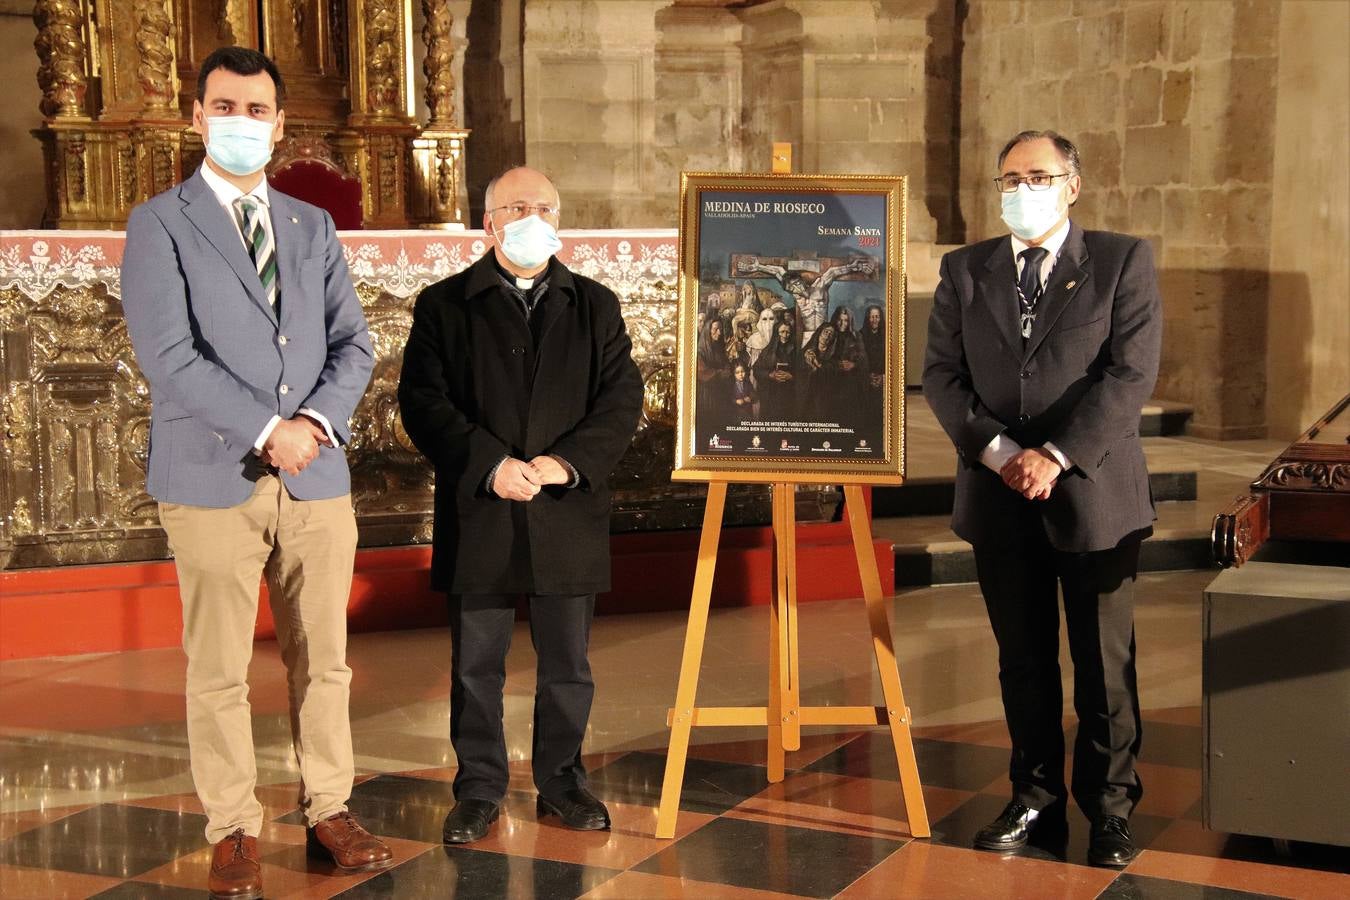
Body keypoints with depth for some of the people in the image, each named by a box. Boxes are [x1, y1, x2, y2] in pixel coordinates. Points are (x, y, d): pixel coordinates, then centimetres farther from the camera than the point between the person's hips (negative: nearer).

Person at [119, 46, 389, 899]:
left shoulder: (314, 227, 14)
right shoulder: (159, 224, 0)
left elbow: (353, 343, 9)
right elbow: (169, 355, -11)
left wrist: (317, 421, -10)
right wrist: (267, 430, -16)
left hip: (318, 476, 4)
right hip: (213, 478, -4)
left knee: (324, 659, 9)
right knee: (219, 670, 3)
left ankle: (330, 811, 21)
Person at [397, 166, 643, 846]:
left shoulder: (595, 305, 10)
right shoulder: (444, 306, 4)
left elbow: (621, 399, 1)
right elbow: (423, 401, -6)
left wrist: (567, 463, -14)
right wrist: (489, 465, -18)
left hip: (568, 513, 2)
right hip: (477, 515, -1)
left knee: (567, 663, 10)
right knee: (476, 664, 7)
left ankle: (561, 779, 26)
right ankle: (479, 788, 20)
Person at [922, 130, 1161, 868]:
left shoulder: (1122, 262, 0)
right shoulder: (965, 271, 9)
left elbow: (1130, 373, -9)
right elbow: (942, 375, 3)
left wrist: (1056, 456, -16)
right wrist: (997, 450, -12)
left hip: (1091, 492, -3)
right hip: (998, 497, 3)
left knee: (1104, 662, 5)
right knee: (1022, 660, 10)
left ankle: (1109, 807, 17)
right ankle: (1036, 799, 21)